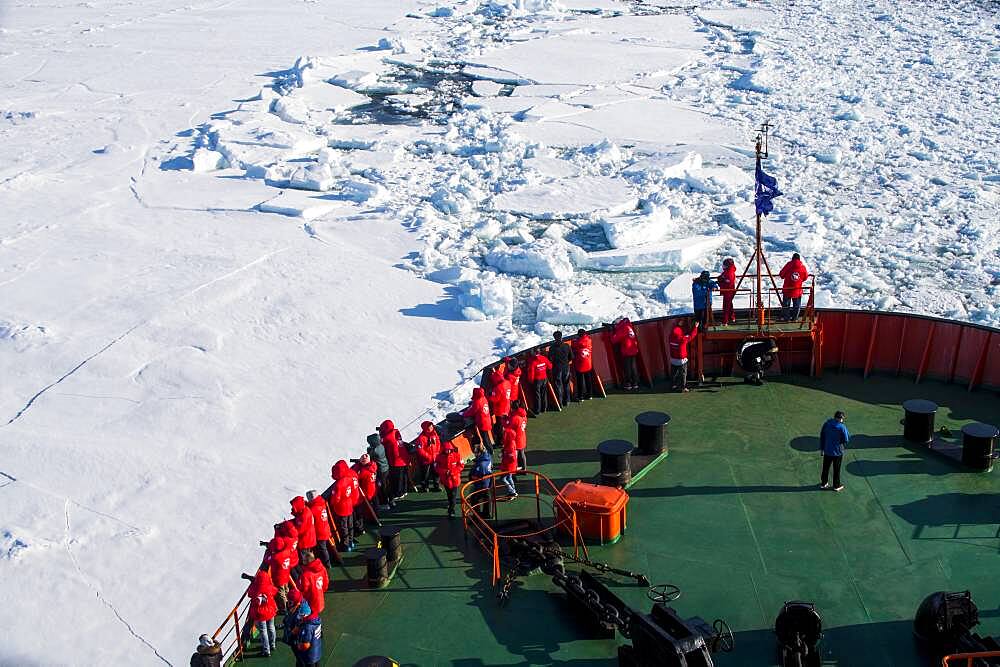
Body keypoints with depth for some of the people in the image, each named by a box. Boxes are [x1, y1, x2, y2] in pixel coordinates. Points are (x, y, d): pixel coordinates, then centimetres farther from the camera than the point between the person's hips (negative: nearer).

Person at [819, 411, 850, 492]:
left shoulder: (827, 423, -5)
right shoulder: (842, 427, -19)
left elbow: (822, 436, 3)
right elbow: (846, 440, -14)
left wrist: (822, 448, 12)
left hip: (827, 451, 4)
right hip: (837, 452, -4)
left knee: (825, 468, 19)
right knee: (836, 470, 12)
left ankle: (823, 483, 31)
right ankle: (836, 486, 25)